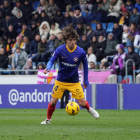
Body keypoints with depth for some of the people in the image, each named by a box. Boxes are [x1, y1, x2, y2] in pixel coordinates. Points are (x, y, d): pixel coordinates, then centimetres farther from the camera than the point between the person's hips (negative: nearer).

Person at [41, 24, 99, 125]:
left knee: (82, 103, -3)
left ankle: (90, 109, 32)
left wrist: (86, 80, 6)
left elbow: (85, 65, 3)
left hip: (74, 82, 0)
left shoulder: (81, 52, -13)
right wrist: (48, 68, -32)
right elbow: (52, 61, -9)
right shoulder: (60, 50, -15)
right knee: (53, 102, -4)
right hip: (60, 81, 0)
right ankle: (48, 119, 20)